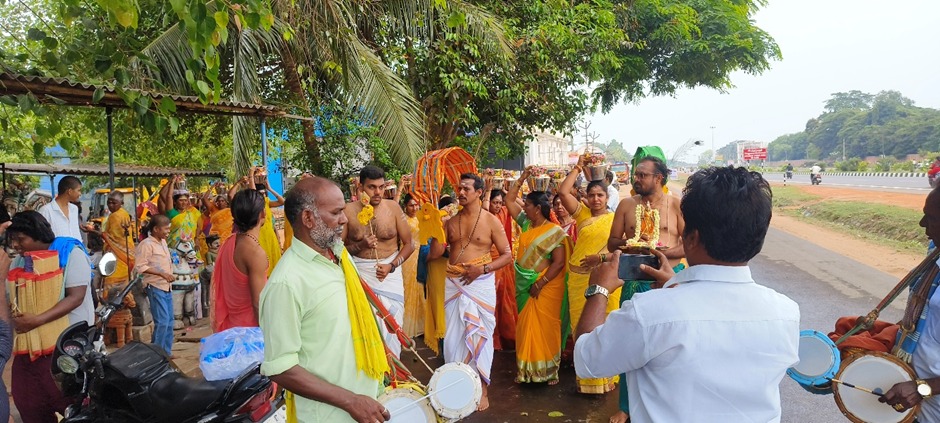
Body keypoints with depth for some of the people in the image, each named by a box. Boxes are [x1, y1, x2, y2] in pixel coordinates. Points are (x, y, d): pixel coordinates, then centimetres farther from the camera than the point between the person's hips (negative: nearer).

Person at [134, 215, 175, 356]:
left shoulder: (163, 242, 14)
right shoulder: (146, 244, -12)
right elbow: (140, 266, -18)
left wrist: (170, 274, 11)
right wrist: (162, 273, -21)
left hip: (167, 286, 9)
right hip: (155, 287, -9)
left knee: (169, 321, 11)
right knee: (162, 321, -12)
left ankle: (166, 351, 20)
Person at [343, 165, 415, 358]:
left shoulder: (393, 208, -4)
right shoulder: (349, 210, -5)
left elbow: (408, 244, 1)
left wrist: (392, 266, -12)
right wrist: (360, 246, -17)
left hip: (389, 272, 0)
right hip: (360, 273, 0)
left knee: (391, 327, 4)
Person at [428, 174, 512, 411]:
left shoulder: (491, 221, -4)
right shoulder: (451, 221, 7)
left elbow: (507, 255, -4)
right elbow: (435, 253, 4)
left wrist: (483, 269, -17)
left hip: (480, 283, -4)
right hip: (453, 283, 4)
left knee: (479, 335, 4)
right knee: (453, 336, 9)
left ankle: (482, 390, 16)